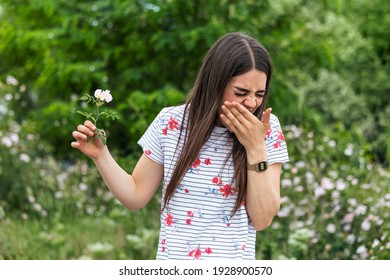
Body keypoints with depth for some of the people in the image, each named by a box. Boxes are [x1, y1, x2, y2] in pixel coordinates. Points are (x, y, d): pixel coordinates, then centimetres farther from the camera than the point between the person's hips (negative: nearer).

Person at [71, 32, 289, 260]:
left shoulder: (267, 130, -7)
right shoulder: (171, 123, -5)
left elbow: (262, 219, -11)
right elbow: (136, 196, 2)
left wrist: (255, 148, -19)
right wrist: (100, 155, -11)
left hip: (236, 262, 0)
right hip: (172, 257, 1)